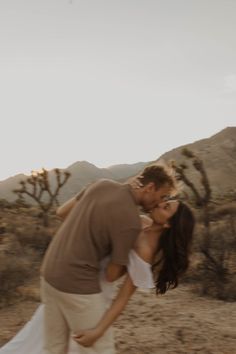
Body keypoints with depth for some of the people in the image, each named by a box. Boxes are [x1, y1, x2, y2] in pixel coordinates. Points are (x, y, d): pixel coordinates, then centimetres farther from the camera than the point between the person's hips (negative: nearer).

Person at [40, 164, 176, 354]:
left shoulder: (103, 184, 2)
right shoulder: (131, 222, -18)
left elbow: (64, 211, 14)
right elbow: (112, 274, -9)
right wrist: (129, 261, 11)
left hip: (50, 273, 8)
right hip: (78, 285, -8)